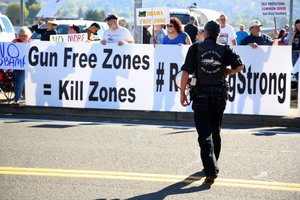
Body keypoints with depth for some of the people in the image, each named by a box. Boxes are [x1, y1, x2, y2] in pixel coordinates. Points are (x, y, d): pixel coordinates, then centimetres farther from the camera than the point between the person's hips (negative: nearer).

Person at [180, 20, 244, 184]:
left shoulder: (196, 48, -3)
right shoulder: (224, 49, 2)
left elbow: (186, 72, -9)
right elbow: (239, 66, -7)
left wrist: (182, 93, -3)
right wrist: (226, 73, 12)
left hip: (201, 96, -3)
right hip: (219, 95, 3)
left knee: (205, 135, -4)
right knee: (215, 132, 20)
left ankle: (211, 171, -17)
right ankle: (212, 165, 35)